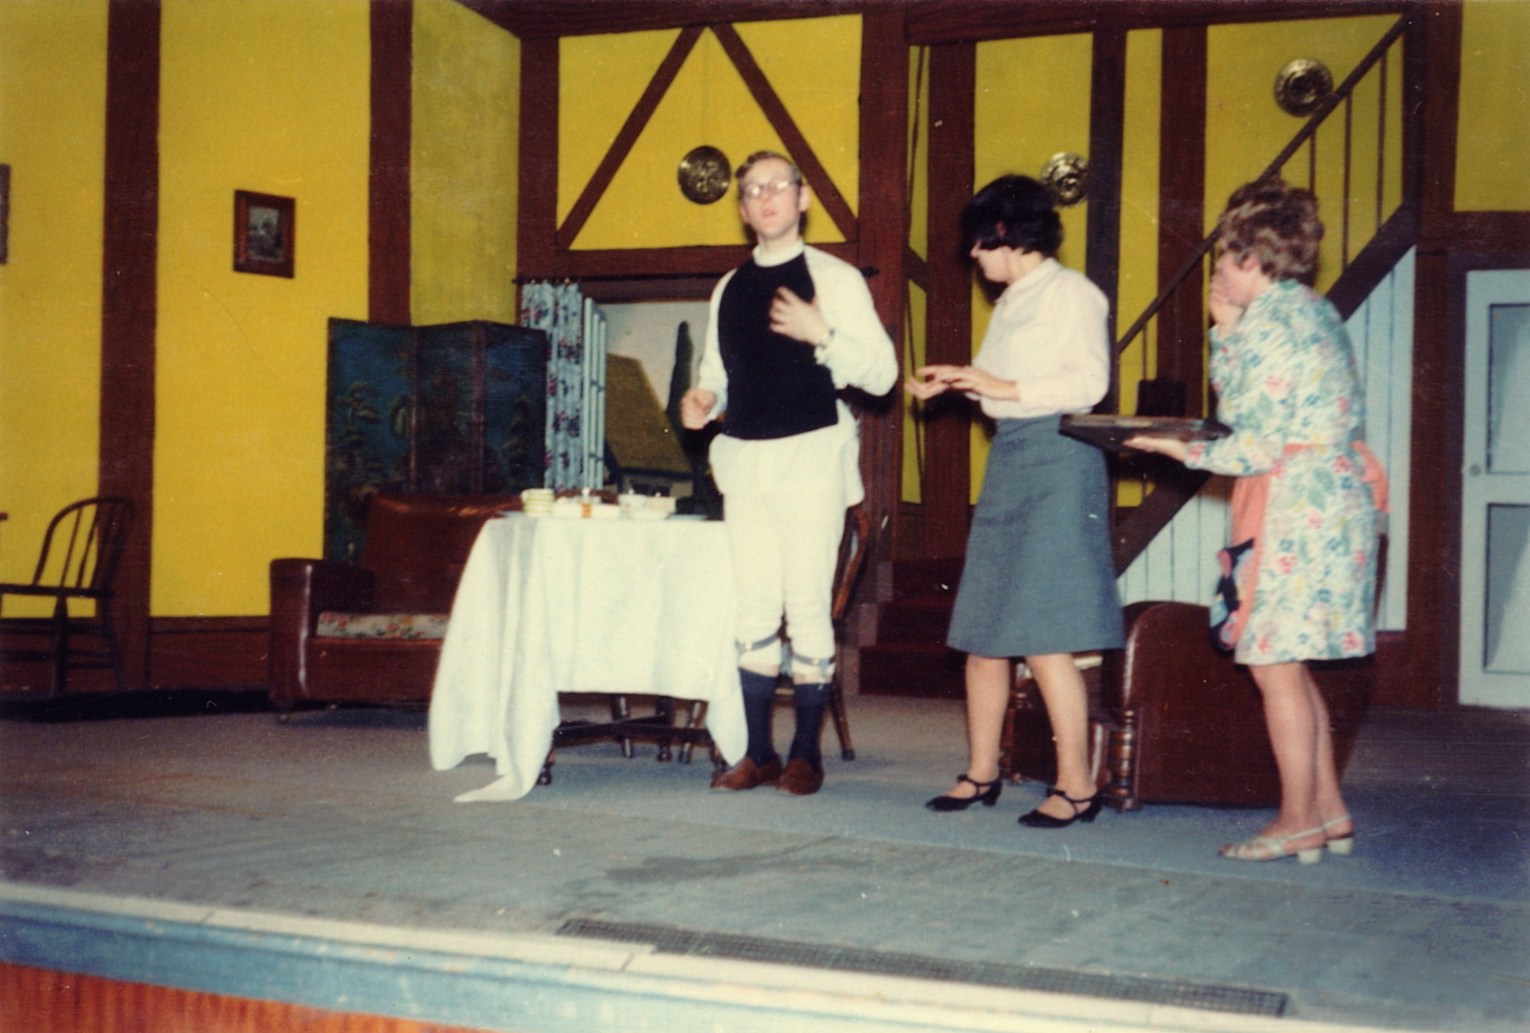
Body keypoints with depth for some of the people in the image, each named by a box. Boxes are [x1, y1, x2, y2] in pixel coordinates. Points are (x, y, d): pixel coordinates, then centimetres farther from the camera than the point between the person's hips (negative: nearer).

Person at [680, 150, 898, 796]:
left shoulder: (835, 280, 0)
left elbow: (882, 374, -5)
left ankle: (806, 755, 8)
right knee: (752, 610, 6)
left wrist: (821, 333, -19)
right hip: (745, 458, 5)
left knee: (807, 604, -3)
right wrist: (701, 401, 2)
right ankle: (759, 753, 14)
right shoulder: (729, 290, 16)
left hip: (810, 457, -5)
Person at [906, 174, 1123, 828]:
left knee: (1042, 637, -10)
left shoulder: (1071, 293, -4)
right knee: (982, 630, 8)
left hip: (1056, 460, -9)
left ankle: (1077, 785, -3)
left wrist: (1002, 388, -14)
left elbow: (1089, 382, -15)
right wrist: (958, 383, 13)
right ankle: (980, 773, 17)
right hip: (1007, 458, 9)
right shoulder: (1010, 303, 21)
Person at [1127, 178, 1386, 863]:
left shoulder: (1272, 313, -12)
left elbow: (1260, 437, -15)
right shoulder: (1310, 309, 17)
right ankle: (1329, 812, 18)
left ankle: (1298, 822, 3)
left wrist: (1188, 452, -2)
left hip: (1298, 504, -10)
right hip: (1330, 494, 10)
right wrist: (1226, 331, 15)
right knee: (1286, 664, 14)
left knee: (1274, 665, -4)